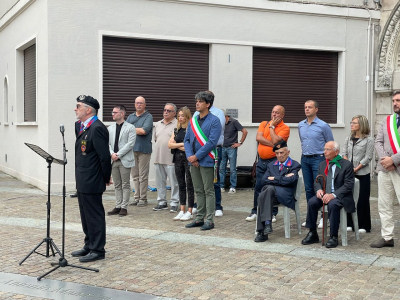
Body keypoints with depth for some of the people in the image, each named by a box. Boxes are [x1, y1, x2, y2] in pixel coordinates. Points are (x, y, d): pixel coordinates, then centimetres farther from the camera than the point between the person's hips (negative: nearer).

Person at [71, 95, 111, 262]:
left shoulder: (97, 128, -19)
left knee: (95, 216, 0)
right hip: (83, 181, 10)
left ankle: (98, 250, 10)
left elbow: (105, 156, -21)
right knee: (86, 215, 18)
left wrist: (106, 177, -11)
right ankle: (89, 246, 30)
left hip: (92, 182, -10)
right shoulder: (82, 127, 12)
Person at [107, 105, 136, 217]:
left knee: (125, 185, 1)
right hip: (113, 161, 5)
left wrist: (118, 155, -14)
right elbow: (107, 143, 9)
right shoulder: (110, 128, 13)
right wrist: (112, 154, -10)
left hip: (125, 160, -5)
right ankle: (118, 206, 15)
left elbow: (130, 144, -11)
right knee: (117, 185, 10)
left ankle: (124, 207, 5)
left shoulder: (130, 128, -3)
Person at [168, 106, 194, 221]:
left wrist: (177, 145, -7)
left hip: (189, 159, -6)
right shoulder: (177, 130, 15)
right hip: (178, 159, 7)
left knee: (189, 186, -2)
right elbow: (170, 144, 8)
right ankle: (182, 211, 15)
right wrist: (182, 144, -8)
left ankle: (190, 212, 3)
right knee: (181, 185, 10)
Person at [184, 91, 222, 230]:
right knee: (198, 191, 13)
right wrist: (189, 156, -6)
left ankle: (209, 220, 6)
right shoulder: (193, 120, 11)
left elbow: (212, 142, -16)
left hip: (206, 161, -6)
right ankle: (199, 218, 21)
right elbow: (187, 139, 10)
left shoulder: (214, 121, -8)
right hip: (193, 161, 6)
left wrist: (197, 156, -16)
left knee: (208, 191, 0)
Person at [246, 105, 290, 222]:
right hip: (262, 160, 4)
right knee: (258, 187, 7)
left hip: (275, 161, -4)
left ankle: (273, 213, 10)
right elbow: (258, 138, -5)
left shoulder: (285, 128, -4)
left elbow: (275, 141, -18)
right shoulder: (264, 124, 11)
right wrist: (272, 144, -13)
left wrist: (272, 126, -8)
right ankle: (255, 212, 16)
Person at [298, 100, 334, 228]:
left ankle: (324, 217, 2)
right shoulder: (301, 125, 9)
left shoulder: (323, 126, -7)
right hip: (305, 159, 6)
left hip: (318, 159, -5)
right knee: (308, 189, 9)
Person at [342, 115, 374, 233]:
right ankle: (350, 224, 14)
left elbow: (368, 157, -8)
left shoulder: (368, 140, -3)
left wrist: (356, 169, -13)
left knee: (362, 200, -1)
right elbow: (344, 154, 8)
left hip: (362, 174, -4)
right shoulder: (348, 139, 12)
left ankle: (363, 226, 8)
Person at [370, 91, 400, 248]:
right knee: (384, 205, 8)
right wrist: (384, 159, -7)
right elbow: (378, 141, 8)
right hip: (384, 168, 6)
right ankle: (387, 237, 16)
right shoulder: (386, 120, 14)